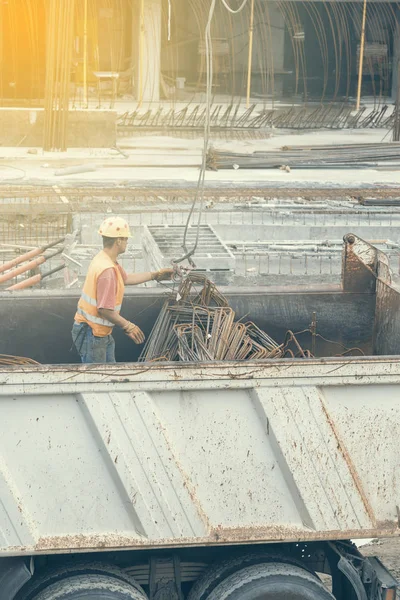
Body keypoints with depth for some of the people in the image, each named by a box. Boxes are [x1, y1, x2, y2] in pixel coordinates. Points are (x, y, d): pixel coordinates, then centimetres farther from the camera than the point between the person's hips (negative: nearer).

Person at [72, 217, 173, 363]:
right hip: (91, 333, -10)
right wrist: (128, 327, -18)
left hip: (102, 332, 10)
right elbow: (104, 310, -29)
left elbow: (126, 278, 24)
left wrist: (155, 275, 27)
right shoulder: (107, 270, -27)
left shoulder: (103, 259, 5)